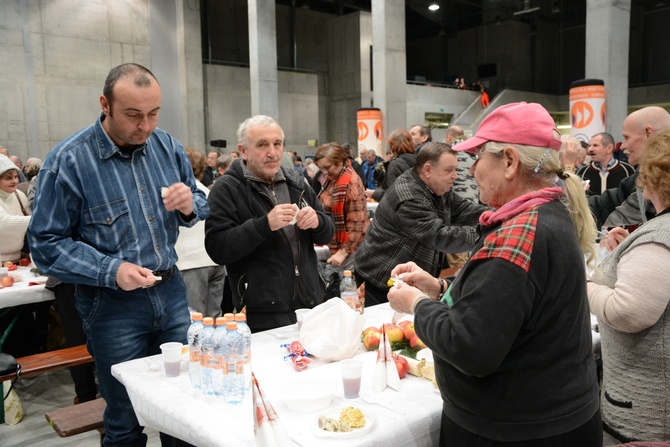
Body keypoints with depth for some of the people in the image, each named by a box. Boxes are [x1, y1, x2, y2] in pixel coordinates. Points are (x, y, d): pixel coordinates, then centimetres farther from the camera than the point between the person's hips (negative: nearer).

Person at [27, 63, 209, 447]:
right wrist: (111, 271, -23)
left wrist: (190, 206, -12)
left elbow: (202, 206, 12)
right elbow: (46, 243, -10)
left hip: (171, 292, 4)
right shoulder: (69, 160, -13)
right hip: (113, 304, -4)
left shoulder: (168, 147, 1)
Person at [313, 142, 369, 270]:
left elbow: (355, 224, -21)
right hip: (334, 246, 8)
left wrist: (343, 252, -20)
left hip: (350, 249, -8)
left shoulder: (351, 184, -19)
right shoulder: (332, 179, 7)